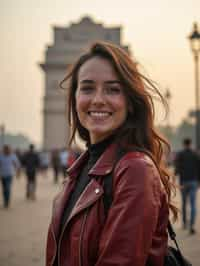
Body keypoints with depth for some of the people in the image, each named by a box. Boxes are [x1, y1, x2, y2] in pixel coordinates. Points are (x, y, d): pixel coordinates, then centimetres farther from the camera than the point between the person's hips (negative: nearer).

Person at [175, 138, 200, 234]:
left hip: (184, 182, 0)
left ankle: (185, 222, 32)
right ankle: (191, 225, -15)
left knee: (184, 203, 18)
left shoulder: (179, 155, -1)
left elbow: (177, 168, -11)